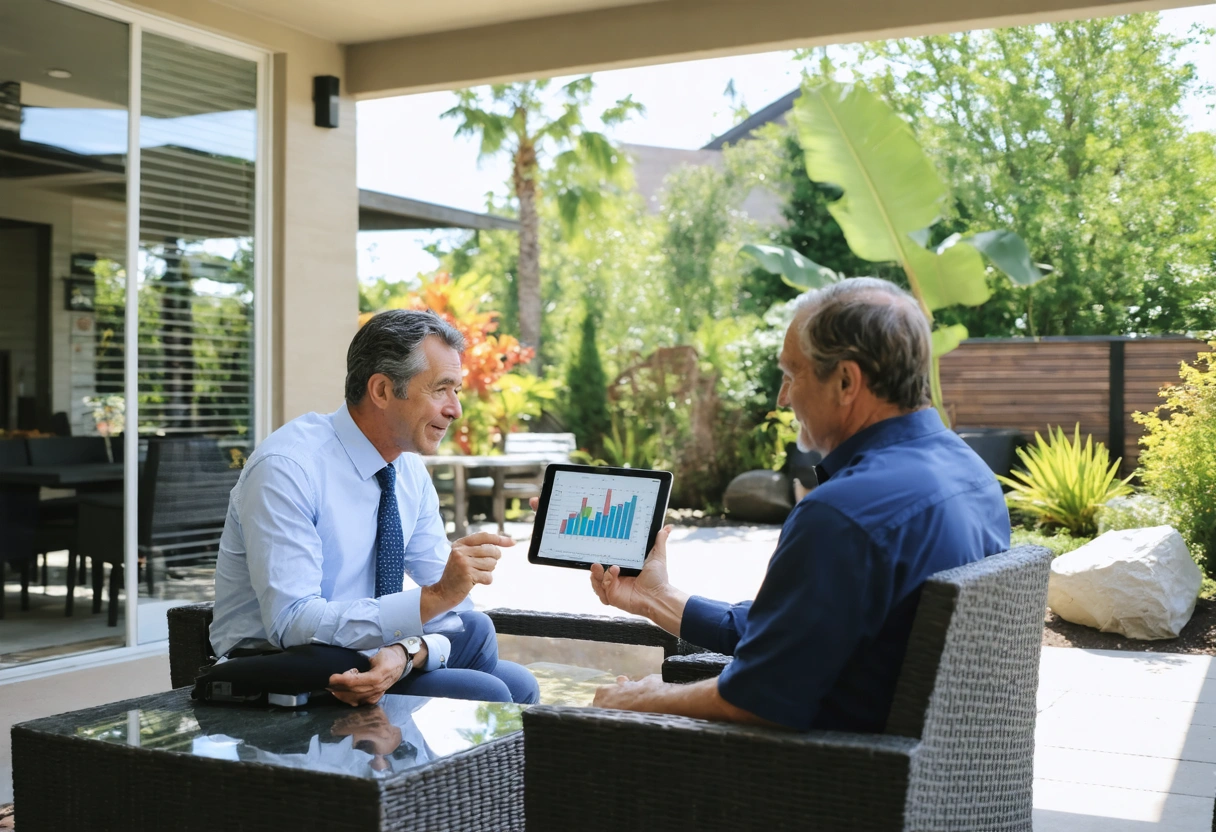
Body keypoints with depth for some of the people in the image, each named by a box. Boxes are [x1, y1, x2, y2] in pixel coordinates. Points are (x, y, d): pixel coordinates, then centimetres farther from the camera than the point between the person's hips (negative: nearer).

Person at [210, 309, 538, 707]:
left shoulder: (409, 468, 3)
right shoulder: (284, 468, -19)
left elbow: (450, 604, 0)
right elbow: (291, 624, -28)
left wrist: (406, 652, -23)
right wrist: (433, 596, -35)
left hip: (363, 660, 7)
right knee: (484, 695, -23)